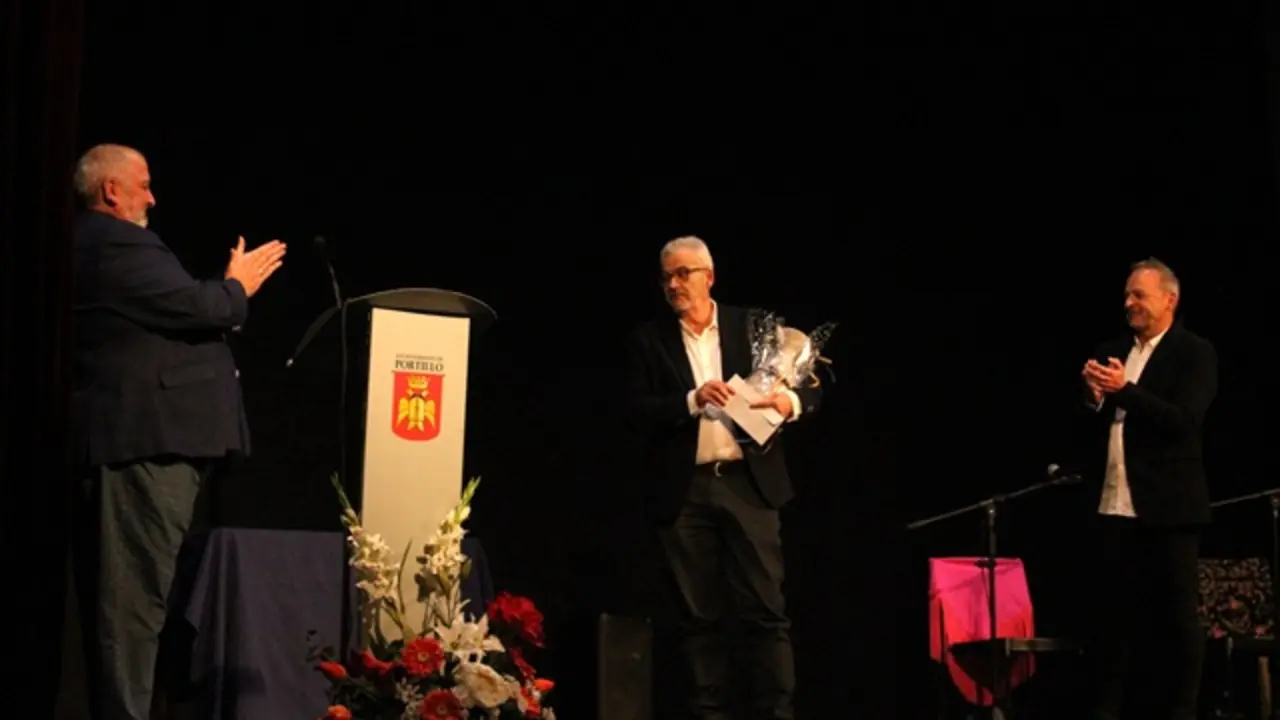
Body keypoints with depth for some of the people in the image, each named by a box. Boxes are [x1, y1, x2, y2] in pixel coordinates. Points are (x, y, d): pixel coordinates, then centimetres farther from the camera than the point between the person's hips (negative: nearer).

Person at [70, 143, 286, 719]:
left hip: (126, 439, 11)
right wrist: (238, 287, 3)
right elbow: (195, 309, -16)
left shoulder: (94, 246, 21)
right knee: (135, 595, -9)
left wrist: (226, 293, 19)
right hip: (146, 441, -11)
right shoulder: (117, 245, -12)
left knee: (122, 596, 12)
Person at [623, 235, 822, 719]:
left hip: (748, 483, -1)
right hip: (683, 492, 1)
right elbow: (639, 412, -2)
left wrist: (791, 401, -15)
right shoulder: (648, 340, 7)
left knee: (766, 609, -2)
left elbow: (811, 387, 7)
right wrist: (693, 400, -16)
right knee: (699, 615, 4)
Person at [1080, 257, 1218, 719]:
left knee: (1176, 616, 3)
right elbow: (1096, 426, 13)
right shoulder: (1112, 353, 14)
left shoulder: (1195, 352, -4)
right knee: (1114, 613, 10)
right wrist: (1095, 399, -7)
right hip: (1116, 506, 6)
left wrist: (1125, 391, -22)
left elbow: (1184, 421, -17)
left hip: (1167, 507, -6)